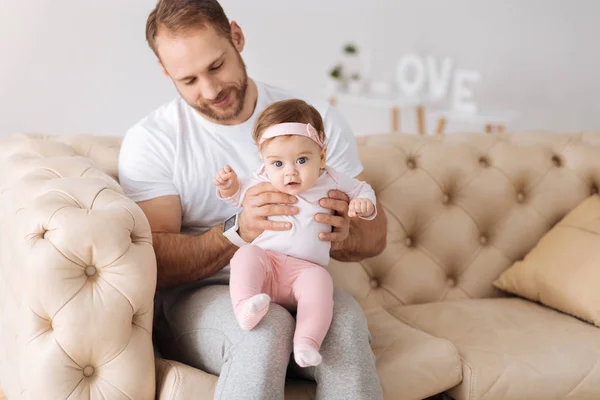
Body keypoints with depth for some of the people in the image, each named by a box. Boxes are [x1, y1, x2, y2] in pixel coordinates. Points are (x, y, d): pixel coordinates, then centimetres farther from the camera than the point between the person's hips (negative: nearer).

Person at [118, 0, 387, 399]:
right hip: (195, 297, -2)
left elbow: (375, 234, 4)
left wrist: (343, 234, -21)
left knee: (346, 318, -32)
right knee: (265, 326, -36)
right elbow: (152, 263, -11)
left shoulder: (316, 119, 3)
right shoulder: (150, 141, -3)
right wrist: (237, 230, -28)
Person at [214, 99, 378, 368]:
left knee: (320, 279, -32)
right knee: (246, 254, -30)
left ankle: (307, 342, -42)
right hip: (264, 262, 1)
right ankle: (245, 307, -46)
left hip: (305, 269, -1)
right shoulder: (261, 182, 8)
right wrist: (229, 186, 2)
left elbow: (363, 190, 21)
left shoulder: (331, 182, 5)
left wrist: (363, 205, -3)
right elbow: (239, 194, 26)